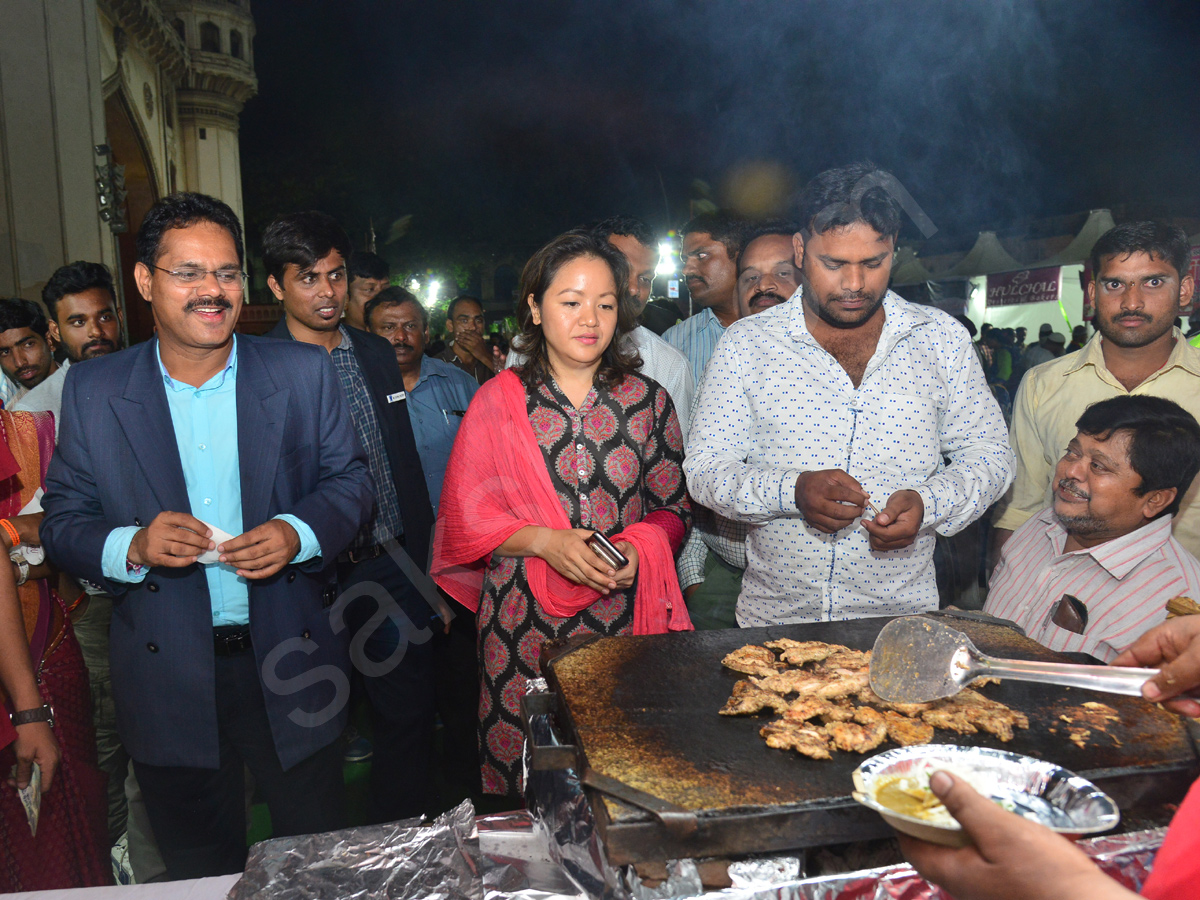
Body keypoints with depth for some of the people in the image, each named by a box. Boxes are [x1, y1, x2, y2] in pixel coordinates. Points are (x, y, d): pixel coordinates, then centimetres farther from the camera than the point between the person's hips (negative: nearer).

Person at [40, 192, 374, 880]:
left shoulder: (303, 373, -2)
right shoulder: (93, 391, -1)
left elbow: (351, 479, 1)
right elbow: (62, 522, 1)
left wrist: (297, 532, -18)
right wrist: (132, 546, -21)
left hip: (291, 670, 0)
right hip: (168, 679, 1)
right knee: (202, 874, 19)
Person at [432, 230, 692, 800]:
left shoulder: (648, 401, 6)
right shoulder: (499, 401, 2)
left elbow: (674, 508, 10)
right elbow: (466, 519, 1)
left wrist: (638, 547, -10)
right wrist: (545, 541, -14)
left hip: (623, 619, 1)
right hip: (522, 622, -1)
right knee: (525, 775, 4)